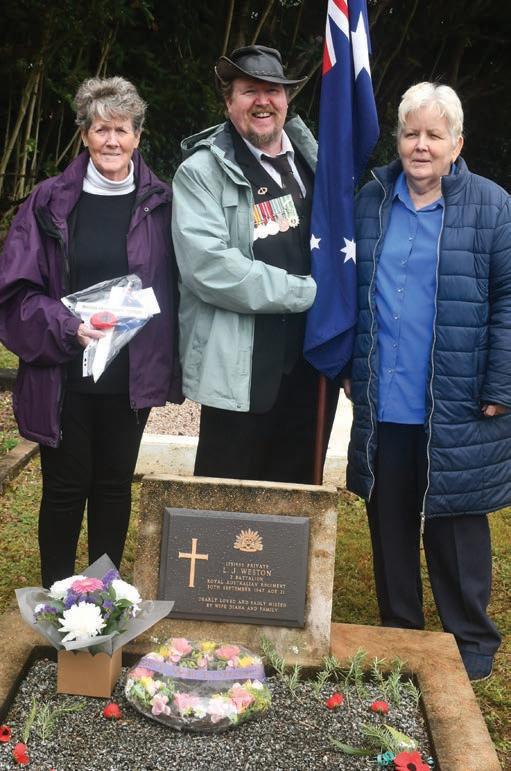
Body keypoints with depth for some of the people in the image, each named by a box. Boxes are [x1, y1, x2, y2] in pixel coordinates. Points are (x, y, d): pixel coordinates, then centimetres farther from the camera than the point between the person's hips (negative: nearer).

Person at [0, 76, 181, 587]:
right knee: (65, 488, 8)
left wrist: (165, 364, -3)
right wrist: (69, 326, -19)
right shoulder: (51, 201, -3)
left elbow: (170, 292, 5)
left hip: (131, 374, 1)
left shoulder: (158, 204, 1)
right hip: (64, 373, -1)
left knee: (115, 484, 12)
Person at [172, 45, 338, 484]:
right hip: (242, 373, -5)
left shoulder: (315, 159, 12)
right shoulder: (201, 172, -6)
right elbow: (206, 265, -19)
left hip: (314, 365, 6)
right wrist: (306, 291, -16)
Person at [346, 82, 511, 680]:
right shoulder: (370, 203, 8)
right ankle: (397, 633, 30)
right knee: (389, 524, 14)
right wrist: (350, 369, 8)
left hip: (457, 414, -4)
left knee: (455, 526, 7)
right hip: (382, 407, 4)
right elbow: (349, 291, 13)